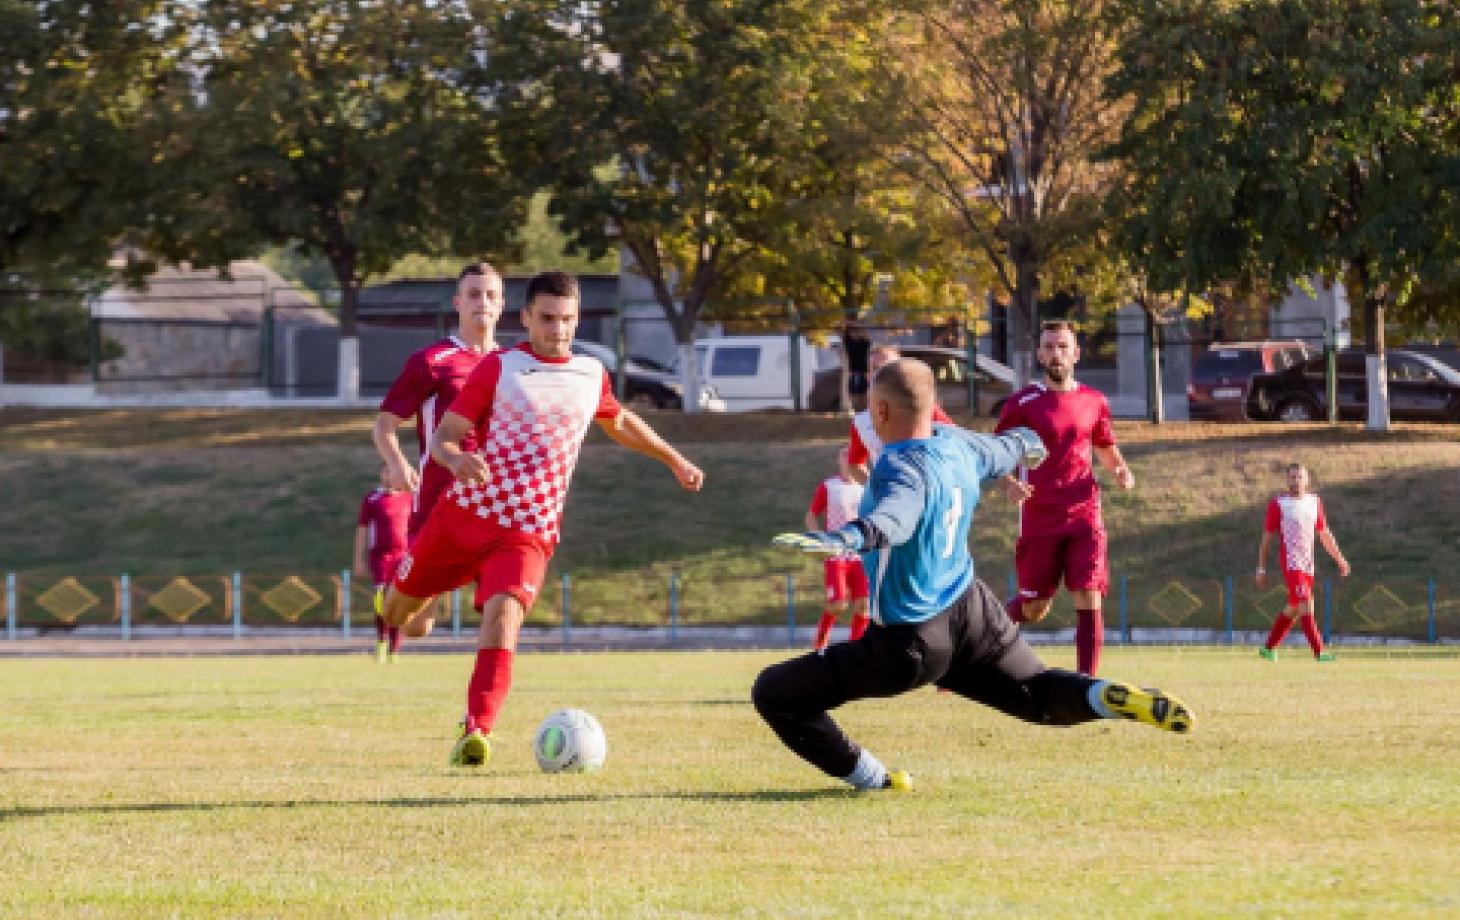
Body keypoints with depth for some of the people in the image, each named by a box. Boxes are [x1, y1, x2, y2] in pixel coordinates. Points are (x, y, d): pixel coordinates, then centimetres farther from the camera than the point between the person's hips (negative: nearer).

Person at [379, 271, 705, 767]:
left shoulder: (592, 376, 11)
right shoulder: (498, 368, -1)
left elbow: (620, 422, 35)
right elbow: (442, 436, -6)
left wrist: (675, 460, 37)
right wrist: (457, 459, -28)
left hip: (528, 534, 0)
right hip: (462, 515, 0)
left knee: (503, 615, -26)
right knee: (398, 610, 12)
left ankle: (476, 734, -34)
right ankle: (413, 611, 51)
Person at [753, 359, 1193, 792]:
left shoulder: (901, 468, -23)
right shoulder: (958, 444, 1)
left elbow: (893, 520, -46)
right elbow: (1005, 450, 25)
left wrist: (841, 539, -66)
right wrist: (1026, 441, 50)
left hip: (909, 643, -8)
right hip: (972, 612, 8)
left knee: (774, 693, 0)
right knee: (1038, 692, 26)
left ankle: (871, 777, -1)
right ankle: (1114, 697, -4)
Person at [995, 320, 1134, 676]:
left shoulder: (1094, 402, 8)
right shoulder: (1023, 403, -2)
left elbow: (1106, 448, 24)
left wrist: (1121, 470, 3)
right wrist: (1009, 484, -18)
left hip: (1084, 516, 2)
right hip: (1039, 519, -2)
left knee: (1089, 600, -11)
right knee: (1034, 608, 6)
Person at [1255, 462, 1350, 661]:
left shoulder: (1314, 502, 11)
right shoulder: (1278, 504, -4)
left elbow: (1324, 534, 19)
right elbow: (1266, 538, -1)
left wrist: (1340, 559, 15)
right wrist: (1261, 568, -3)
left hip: (1308, 565, 6)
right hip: (1291, 563, -6)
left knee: (1293, 609, 12)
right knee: (1306, 606, -16)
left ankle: (1268, 648, 26)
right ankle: (1318, 652, -20)